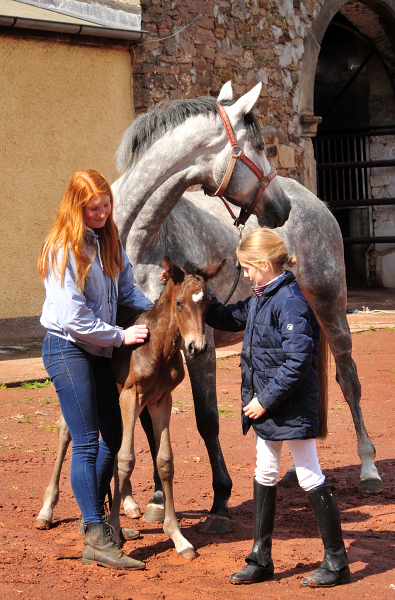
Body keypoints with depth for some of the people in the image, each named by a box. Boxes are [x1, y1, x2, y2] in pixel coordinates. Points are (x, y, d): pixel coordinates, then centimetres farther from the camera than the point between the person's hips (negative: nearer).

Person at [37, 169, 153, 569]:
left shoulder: (108, 241, 7)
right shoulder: (63, 248, -17)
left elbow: (126, 289, 14)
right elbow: (72, 318, -20)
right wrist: (121, 336, -14)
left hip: (99, 350, 8)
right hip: (67, 349, -8)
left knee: (113, 437, 13)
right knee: (86, 443, -9)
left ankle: (95, 514, 30)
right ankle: (95, 539, -7)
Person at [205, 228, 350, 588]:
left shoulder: (290, 301, -21)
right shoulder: (260, 298, 8)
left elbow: (298, 360, -26)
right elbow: (229, 318, 27)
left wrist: (266, 400, -21)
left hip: (292, 407, -10)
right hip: (266, 405, 10)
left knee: (310, 478, -1)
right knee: (265, 476, 14)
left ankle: (337, 562, 10)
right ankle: (261, 560, 25)